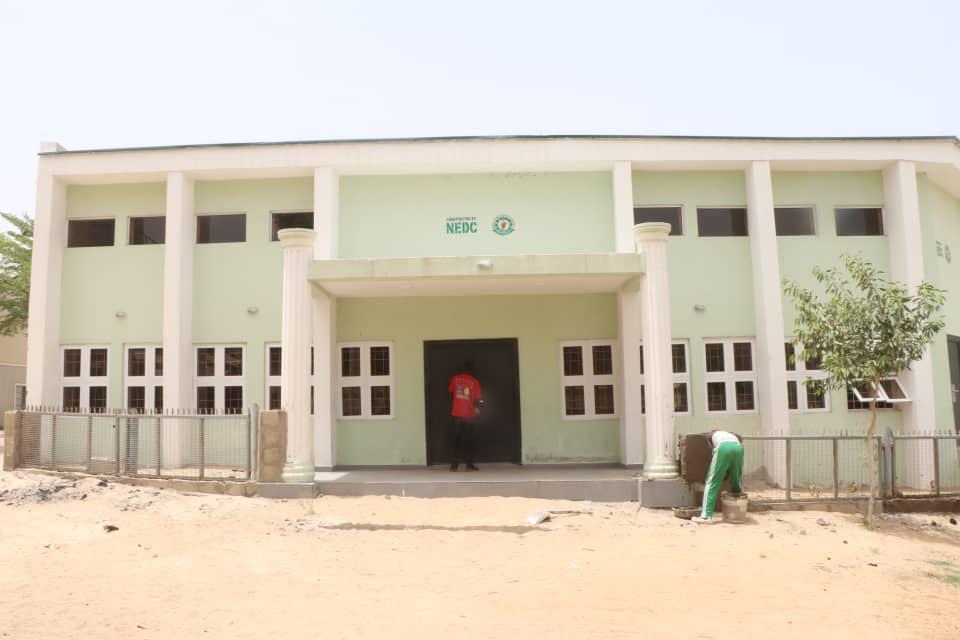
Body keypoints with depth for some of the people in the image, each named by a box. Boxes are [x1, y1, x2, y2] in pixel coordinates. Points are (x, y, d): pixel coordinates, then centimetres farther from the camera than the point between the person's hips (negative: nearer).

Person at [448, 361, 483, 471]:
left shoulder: (455, 379, 1)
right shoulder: (474, 381, -5)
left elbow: (450, 391, 16)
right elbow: (478, 399, -5)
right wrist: (476, 408, 14)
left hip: (457, 414, 2)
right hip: (469, 415, -2)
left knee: (456, 439, 8)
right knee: (468, 439, 6)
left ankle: (454, 464, 4)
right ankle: (469, 464, 2)